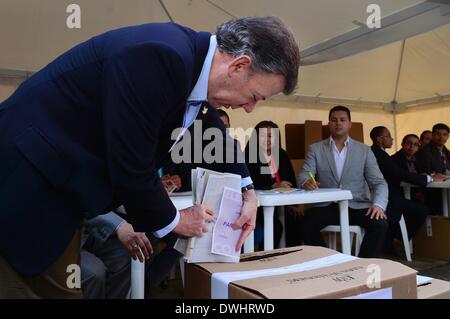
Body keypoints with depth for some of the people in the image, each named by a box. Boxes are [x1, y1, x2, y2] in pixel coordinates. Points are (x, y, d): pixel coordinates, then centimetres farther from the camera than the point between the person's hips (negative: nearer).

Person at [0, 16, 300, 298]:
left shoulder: (192, 57, 0)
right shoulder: (158, 57, -29)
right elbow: (131, 168, -26)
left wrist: (247, 191, 10)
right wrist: (172, 220, -7)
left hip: (60, 183, 8)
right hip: (28, 178, -8)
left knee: (65, 287, 15)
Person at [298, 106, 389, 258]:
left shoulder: (364, 150, 10)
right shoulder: (315, 149, 8)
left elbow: (379, 182, 4)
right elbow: (303, 175, -3)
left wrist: (378, 204, -17)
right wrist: (306, 181, -29)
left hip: (357, 207, 1)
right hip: (326, 207, -1)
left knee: (380, 224, -27)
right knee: (307, 223, -29)